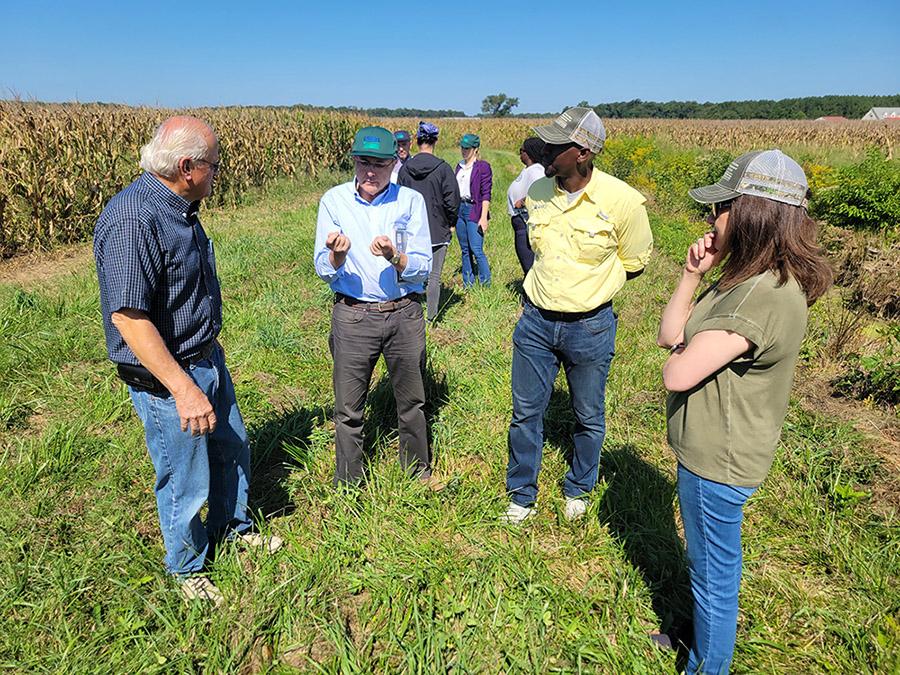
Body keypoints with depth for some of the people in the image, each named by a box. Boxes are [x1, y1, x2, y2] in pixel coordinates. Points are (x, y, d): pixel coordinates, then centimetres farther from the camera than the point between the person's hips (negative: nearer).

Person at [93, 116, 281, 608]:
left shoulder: (179, 208, 4)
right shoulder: (131, 221, -27)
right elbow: (128, 316, -29)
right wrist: (183, 388, -28)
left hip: (207, 359, 9)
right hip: (165, 379, -9)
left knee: (232, 448, 25)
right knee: (186, 482, 9)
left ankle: (231, 526, 50)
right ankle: (186, 567, 36)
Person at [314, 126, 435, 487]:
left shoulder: (411, 200, -3)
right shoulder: (333, 200, -3)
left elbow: (422, 268, -7)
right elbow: (324, 271, -4)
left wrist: (394, 257, -27)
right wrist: (337, 255, -26)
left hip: (404, 313, 1)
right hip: (352, 315, 0)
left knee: (412, 402, 16)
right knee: (348, 410, 9)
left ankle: (418, 474, 40)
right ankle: (347, 486, 30)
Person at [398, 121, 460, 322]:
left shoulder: (405, 168, -1)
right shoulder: (442, 168, -11)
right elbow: (452, 200, -9)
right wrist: (451, 223, 7)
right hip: (438, 231, -3)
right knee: (433, 277, 5)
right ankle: (431, 317, 9)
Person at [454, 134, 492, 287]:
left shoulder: (483, 166, -5)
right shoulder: (459, 167, 14)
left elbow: (486, 194, -10)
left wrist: (483, 217, -16)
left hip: (474, 210, -7)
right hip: (459, 209, 7)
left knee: (476, 250, -12)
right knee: (465, 250, 9)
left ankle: (486, 284, -2)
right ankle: (467, 284, 16)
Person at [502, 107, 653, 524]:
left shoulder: (622, 200, -16)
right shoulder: (536, 193, -3)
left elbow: (633, 264, -1)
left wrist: (587, 285, -1)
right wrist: (544, 289, 8)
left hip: (590, 327, -3)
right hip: (535, 321, 3)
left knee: (588, 417, 16)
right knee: (525, 412, 11)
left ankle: (578, 491, 41)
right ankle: (521, 496, 32)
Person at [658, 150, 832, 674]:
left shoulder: (762, 297, -29)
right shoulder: (747, 278, 3)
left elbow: (677, 374, -31)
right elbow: (670, 336, 4)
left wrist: (681, 349, -9)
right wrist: (693, 276, -7)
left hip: (718, 462, -10)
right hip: (716, 450, 10)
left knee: (713, 571, 13)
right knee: (710, 563, 29)